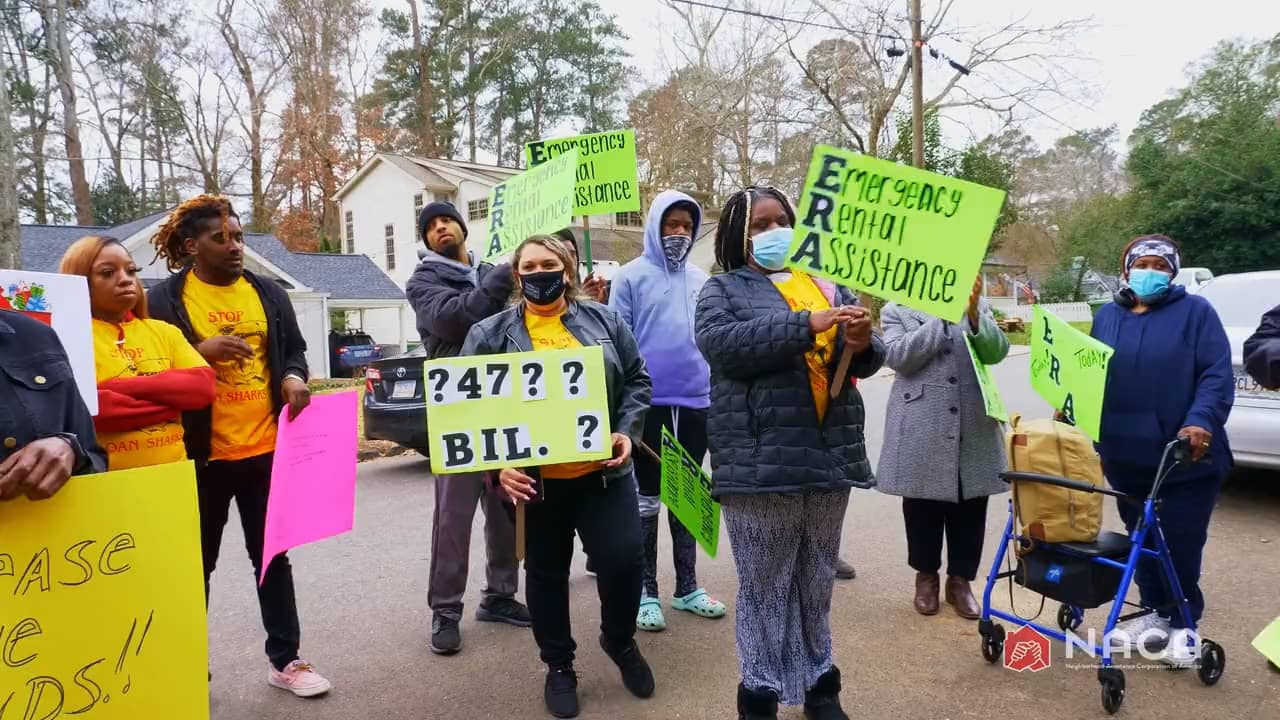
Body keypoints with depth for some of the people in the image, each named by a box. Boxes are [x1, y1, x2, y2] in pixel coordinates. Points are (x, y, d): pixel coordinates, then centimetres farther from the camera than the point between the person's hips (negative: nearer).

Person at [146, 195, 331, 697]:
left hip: (266, 448, 3)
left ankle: (285, 660, 23)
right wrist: (202, 351, -19)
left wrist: (294, 378, -8)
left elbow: (294, 351, 14)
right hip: (201, 453, -3)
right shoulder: (164, 300, -3)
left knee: (273, 555, 11)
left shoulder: (269, 294, 8)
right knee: (197, 562, 11)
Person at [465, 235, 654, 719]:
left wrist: (627, 431, -7)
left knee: (624, 559, -1)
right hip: (535, 478, 0)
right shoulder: (490, 334, -1)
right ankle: (558, 666, 31)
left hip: (603, 472, 1)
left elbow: (637, 380, 8)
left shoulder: (604, 321, 4)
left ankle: (620, 641, 29)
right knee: (546, 571, 12)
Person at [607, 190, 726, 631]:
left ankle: (687, 587, 25)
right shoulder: (631, 277, -3)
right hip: (648, 404, -4)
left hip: (695, 403, 5)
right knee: (648, 498, 5)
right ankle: (646, 592, 15)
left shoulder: (701, 280, 10)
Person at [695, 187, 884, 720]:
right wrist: (806, 325, -21)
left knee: (818, 580, 15)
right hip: (760, 461, -4)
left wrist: (862, 344, -13)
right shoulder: (724, 289, 4)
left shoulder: (826, 283, 16)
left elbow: (864, 360, 13)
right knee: (765, 584, 3)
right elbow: (718, 341, -16)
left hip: (830, 453, 4)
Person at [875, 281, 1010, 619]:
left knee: (969, 508, 10)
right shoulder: (896, 310, 2)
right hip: (921, 429, -2)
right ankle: (926, 576, 28)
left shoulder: (978, 306, 10)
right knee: (923, 508, 9)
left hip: (972, 427, 3)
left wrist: (973, 313, -19)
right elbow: (898, 356, -14)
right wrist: (942, 314, -16)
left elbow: (997, 351, -3)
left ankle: (960, 580, 26)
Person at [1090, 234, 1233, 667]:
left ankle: (1184, 623, 21)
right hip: (1126, 457, 5)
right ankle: (1157, 614, 29)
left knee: (1180, 543, 3)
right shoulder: (1107, 317, 11)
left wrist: (1202, 421, -25)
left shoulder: (1195, 312, -2)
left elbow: (1217, 374, -11)